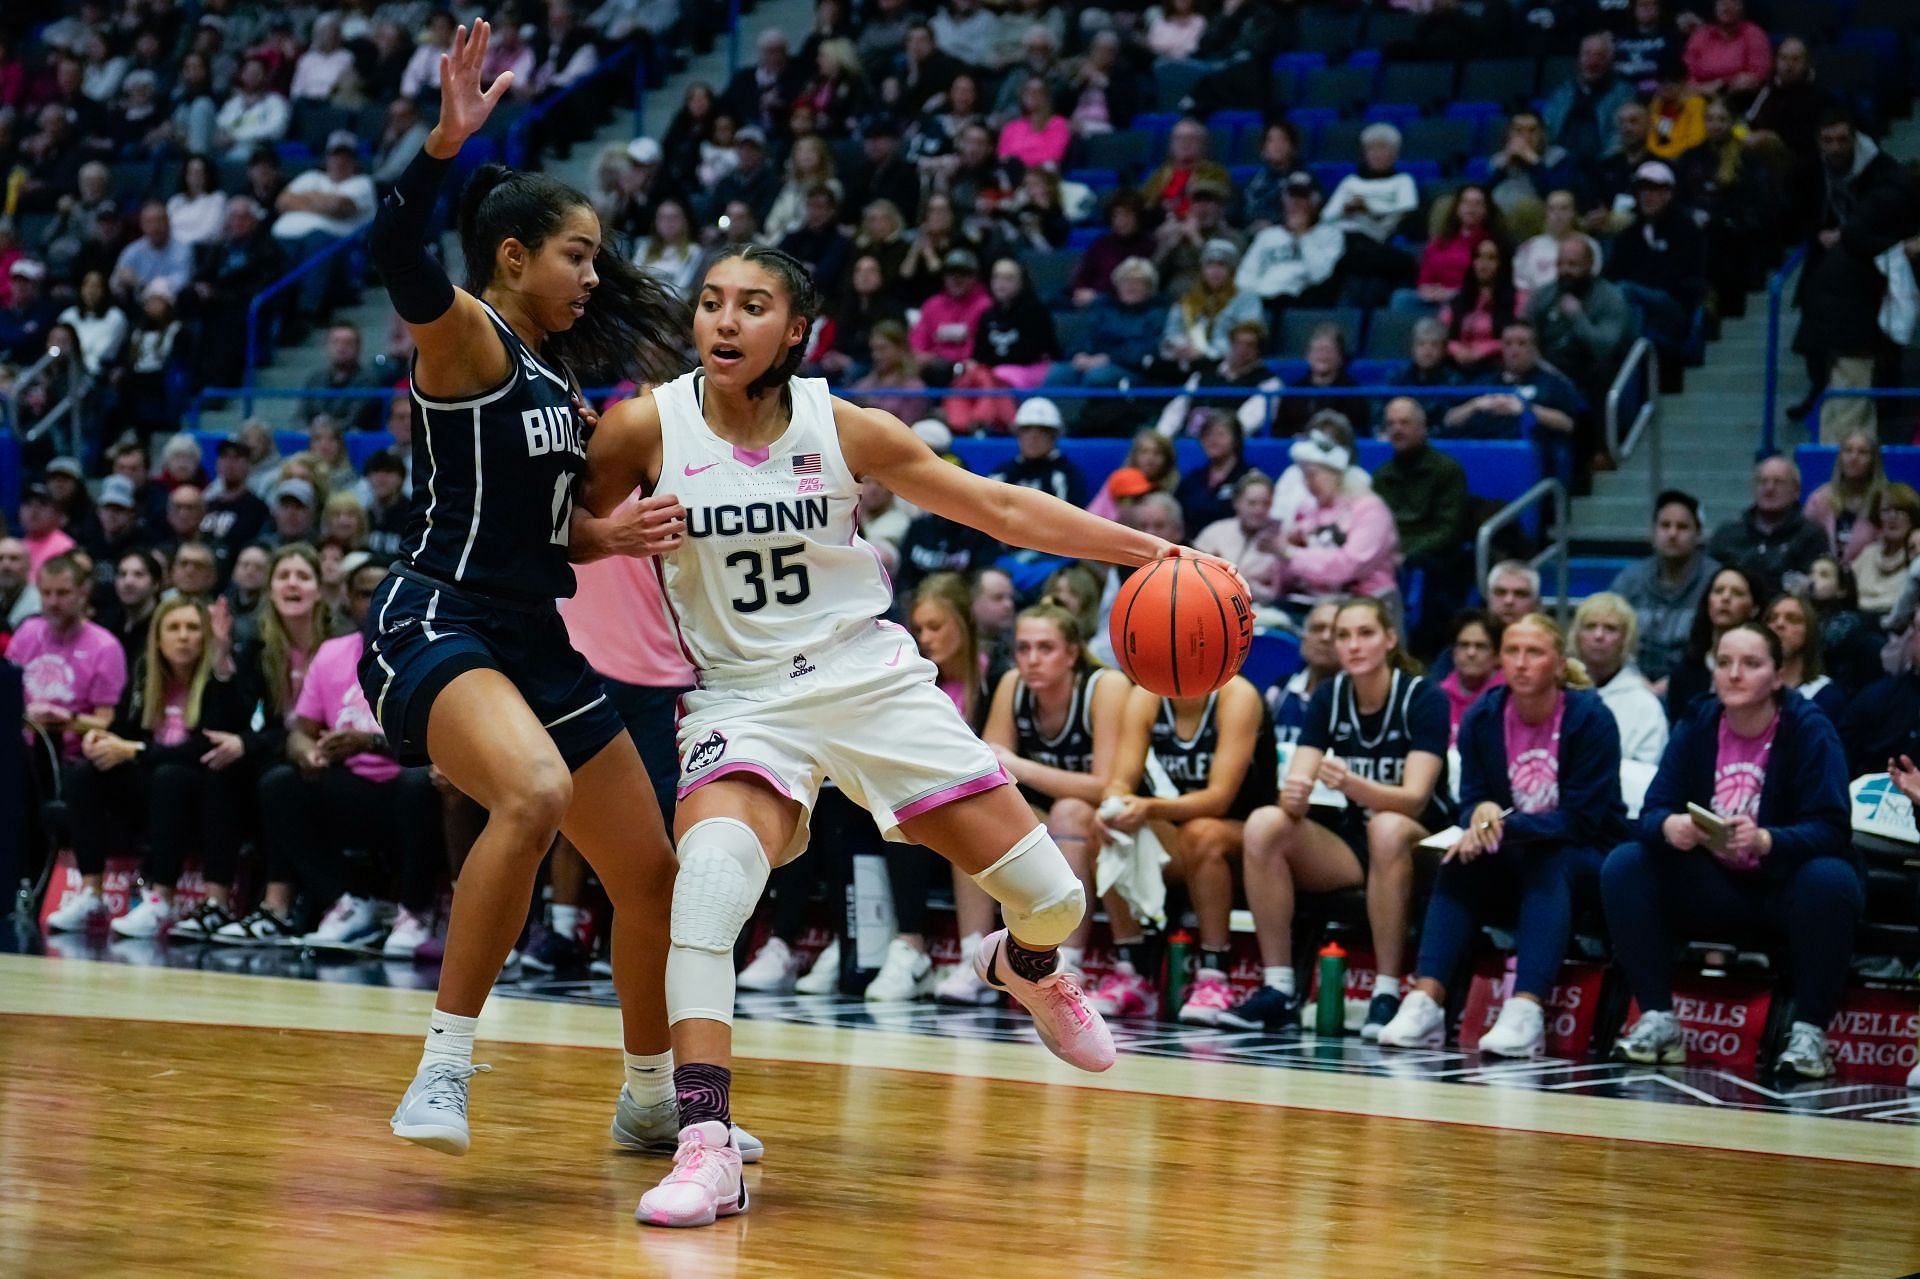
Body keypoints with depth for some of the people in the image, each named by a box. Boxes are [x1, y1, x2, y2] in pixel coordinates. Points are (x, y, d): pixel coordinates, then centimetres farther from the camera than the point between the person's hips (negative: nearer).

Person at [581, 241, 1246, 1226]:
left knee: (1054, 901, 3)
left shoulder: (843, 428, -7)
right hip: (741, 700, -2)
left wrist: (1144, 549, -5)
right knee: (712, 868, -35)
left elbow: (998, 507, -1)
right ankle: (705, 1149, -34)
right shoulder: (648, 427, -10)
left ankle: (1023, 968, 44)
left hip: (872, 681, 2)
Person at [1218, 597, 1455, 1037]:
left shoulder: (1424, 699, -12)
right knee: (1264, 825, -22)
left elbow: (1414, 798, -22)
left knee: (1387, 828, -39)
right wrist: (1293, 796, -32)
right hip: (1348, 841, 4)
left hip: (1416, 841, -4)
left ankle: (1387, 993, -33)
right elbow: (1296, 782, -7)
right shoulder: (1328, 696, 1)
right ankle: (1279, 989, -21)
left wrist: (1351, 783, -40)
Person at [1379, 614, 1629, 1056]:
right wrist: (1481, 816, -27)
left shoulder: (1590, 718, -16)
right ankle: (1426, 1003, -37)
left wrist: (1504, 825, -29)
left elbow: (1582, 820, -18)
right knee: (1460, 863, -25)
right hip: (1516, 857, 4)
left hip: (1585, 856, -4)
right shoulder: (1482, 717, -3)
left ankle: (1526, 1011, -50)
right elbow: (1471, 801, -1)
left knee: (1548, 864, -36)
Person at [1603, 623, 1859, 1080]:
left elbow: (1828, 830, -22)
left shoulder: (1809, 730, -13)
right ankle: (1657, 1021, -12)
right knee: (1624, 866, -16)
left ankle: (1810, 1032, -22)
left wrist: (1765, 840, -41)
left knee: (1829, 880, -35)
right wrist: (1669, 826, -33)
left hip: (1786, 886, -4)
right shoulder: (1696, 725, -2)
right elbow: (1653, 809, -8)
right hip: (1715, 887, 4)